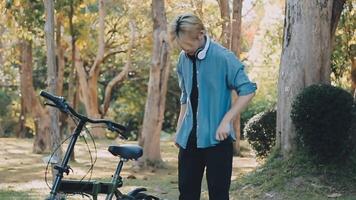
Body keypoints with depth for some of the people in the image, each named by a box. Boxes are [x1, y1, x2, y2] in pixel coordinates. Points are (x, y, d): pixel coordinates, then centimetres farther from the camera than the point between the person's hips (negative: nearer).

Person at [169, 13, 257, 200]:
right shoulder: (183, 59, 7)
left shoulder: (223, 57, -12)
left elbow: (247, 90, -11)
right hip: (189, 138, 6)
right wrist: (179, 129, 15)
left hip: (216, 138, -6)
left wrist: (226, 121, -17)